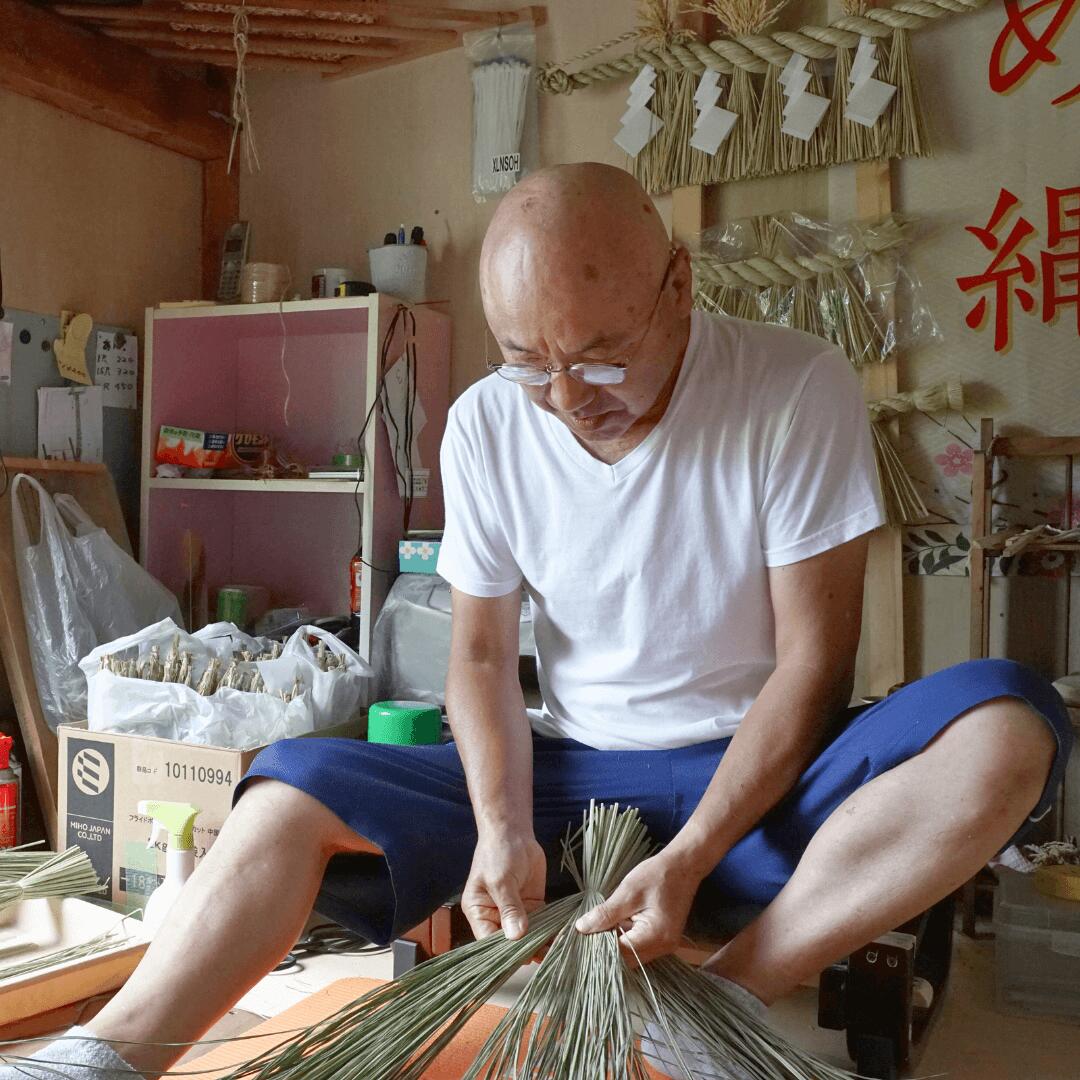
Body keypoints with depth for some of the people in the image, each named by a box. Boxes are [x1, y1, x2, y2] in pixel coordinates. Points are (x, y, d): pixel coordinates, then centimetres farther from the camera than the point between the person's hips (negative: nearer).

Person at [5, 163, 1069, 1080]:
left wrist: (690, 858, -23)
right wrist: (504, 827, -17)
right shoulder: (486, 424, -5)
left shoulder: (798, 388, -15)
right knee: (290, 796, -14)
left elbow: (813, 657, -14)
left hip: (760, 768, -2)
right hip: (570, 764, 3)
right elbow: (482, 652, 0)